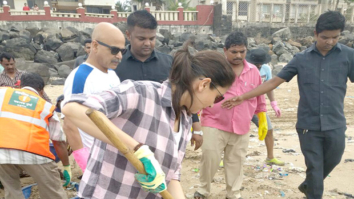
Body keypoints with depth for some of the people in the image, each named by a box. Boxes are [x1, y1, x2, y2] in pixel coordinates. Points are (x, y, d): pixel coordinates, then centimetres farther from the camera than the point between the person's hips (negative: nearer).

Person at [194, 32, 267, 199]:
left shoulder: (253, 71, 6)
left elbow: (259, 98, 15)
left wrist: (263, 121, 15)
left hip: (241, 128, 4)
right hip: (214, 124, -3)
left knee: (236, 162, 14)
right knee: (209, 158, 2)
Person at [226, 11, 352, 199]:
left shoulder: (348, 55, -2)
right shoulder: (301, 58, -2)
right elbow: (274, 81, -4)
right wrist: (242, 97, -10)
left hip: (335, 125, 2)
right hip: (308, 125, -1)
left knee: (331, 162, 19)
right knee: (314, 166, 8)